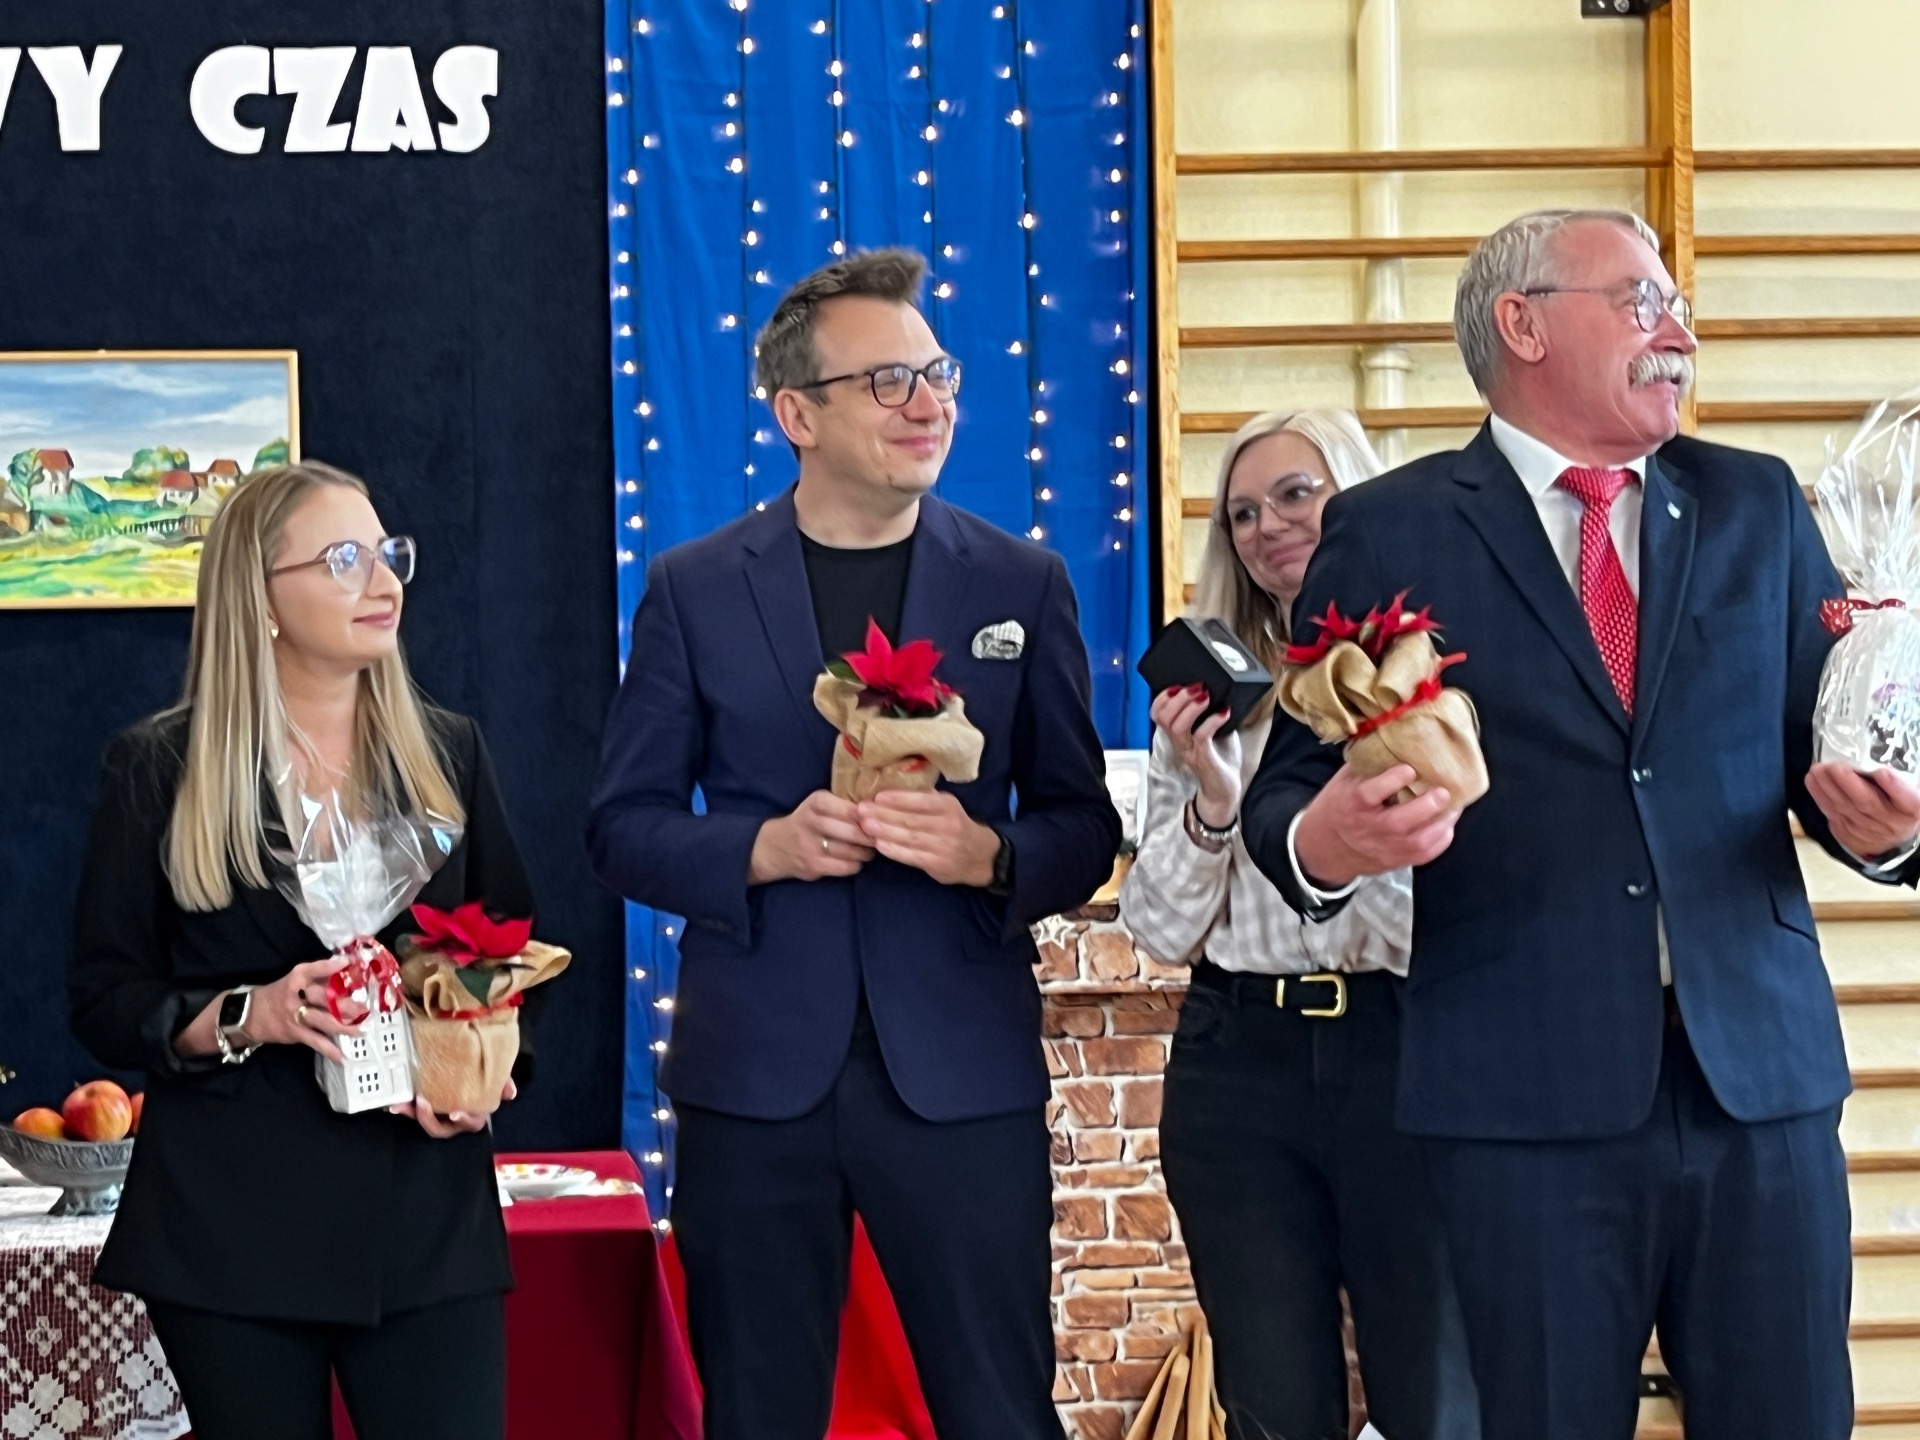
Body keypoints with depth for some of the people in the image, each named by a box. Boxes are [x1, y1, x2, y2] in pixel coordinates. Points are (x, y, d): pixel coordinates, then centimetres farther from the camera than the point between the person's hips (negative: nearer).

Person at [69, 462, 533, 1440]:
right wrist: (242, 1019, -16)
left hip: (428, 1212, 2)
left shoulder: (446, 753, 10)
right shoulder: (159, 769, 2)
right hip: (232, 1221, -2)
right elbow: (102, 999, 1)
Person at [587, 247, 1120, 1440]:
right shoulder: (694, 590, 4)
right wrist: (762, 848, -14)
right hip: (756, 1073, 0)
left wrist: (993, 856, -14)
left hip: (964, 1072, 0)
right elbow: (624, 827, 4)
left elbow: (1085, 826, 7)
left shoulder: (1022, 583, 6)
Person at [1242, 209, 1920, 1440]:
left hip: (1762, 1071, 3)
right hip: (1525, 1089, -3)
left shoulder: (1757, 507, 13)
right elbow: (1295, 785, 1)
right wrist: (1323, 841, -22)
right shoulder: (1393, 531, 3)